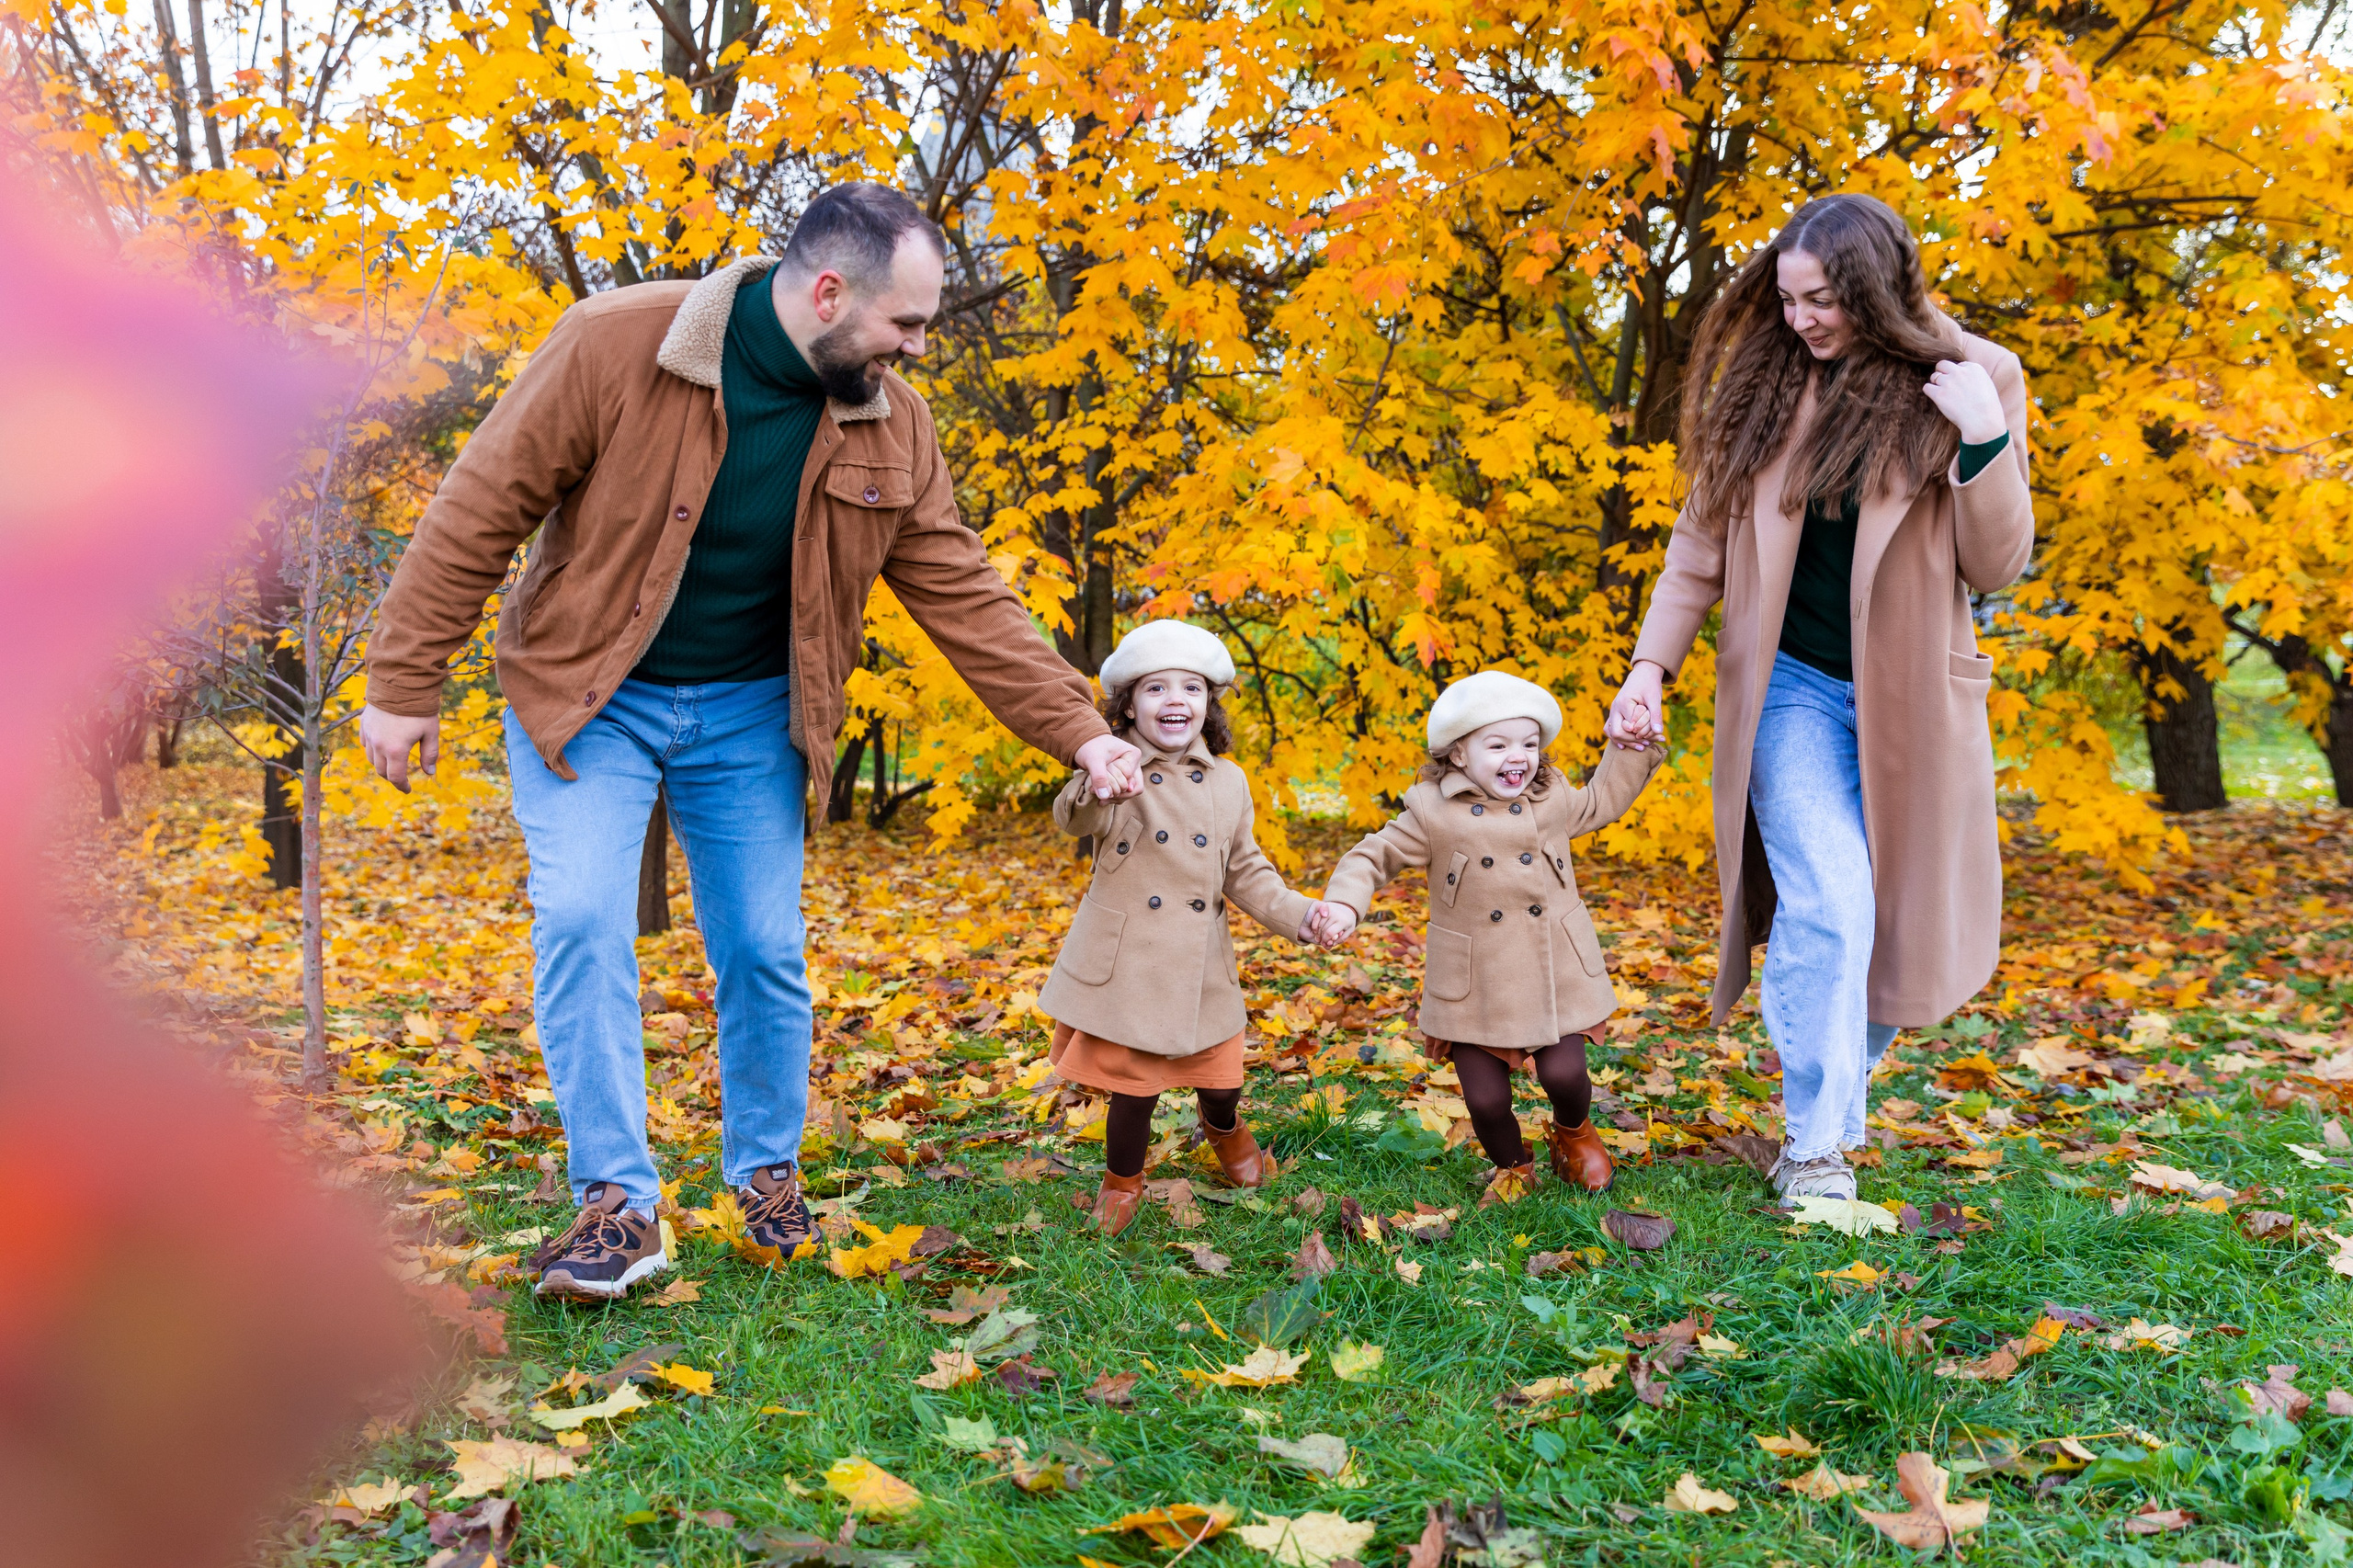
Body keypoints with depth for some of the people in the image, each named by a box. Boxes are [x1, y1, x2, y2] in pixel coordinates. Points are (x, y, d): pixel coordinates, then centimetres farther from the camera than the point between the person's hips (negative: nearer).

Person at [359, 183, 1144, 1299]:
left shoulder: (889, 426, -7)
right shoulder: (617, 345, -21)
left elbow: (964, 597, -3)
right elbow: (481, 509, -15)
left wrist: (1080, 732, -9)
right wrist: (404, 685, -12)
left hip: (747, 711, 3)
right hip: (586, 693, -3)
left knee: (765, 953, 4)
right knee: (582, 922, -16)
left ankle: (768, 1175, 27)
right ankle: (618, 1207, -4)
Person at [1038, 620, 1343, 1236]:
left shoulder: (1228, 782, 3)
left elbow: (1244, 869, 11)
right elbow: (1079, 817, -33)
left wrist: (1295, 912, -5)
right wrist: (1096, 788, -57)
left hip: (1201, 965, 4)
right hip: (1126, 960, -4)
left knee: (1218, 1075, 15)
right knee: (1133, 1085, 4)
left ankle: (1226, 1130, 51)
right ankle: (1122, 1180, 32)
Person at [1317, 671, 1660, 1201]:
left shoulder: (1553, 799, 7)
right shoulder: (1433, 812, -5)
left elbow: (1601, 802, 28)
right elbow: (1376, 855, 1)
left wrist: (1631, 749, 20)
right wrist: (1344, 902, -15)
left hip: (1556, 976, 2)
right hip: (1475, 987, -2)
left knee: (1563, 1074, -9)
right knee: (1486, 1098, -1)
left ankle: (1574, 1135, 29)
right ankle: (1512, 1168, 32)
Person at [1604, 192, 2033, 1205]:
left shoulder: (1975, 378, -4)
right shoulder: (1762, 382, -1)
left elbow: (1997, 566, -5)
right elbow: (1701, 541, 5)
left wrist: (1984, 442, -19)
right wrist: (1651, 667, -3)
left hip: (1910, 697, 1)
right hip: (1792, 686, -1)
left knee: (1894, 927, 8)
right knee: (1826, 910, -15)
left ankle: (1837, 1108, 30)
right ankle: (1812, 1150, -7)